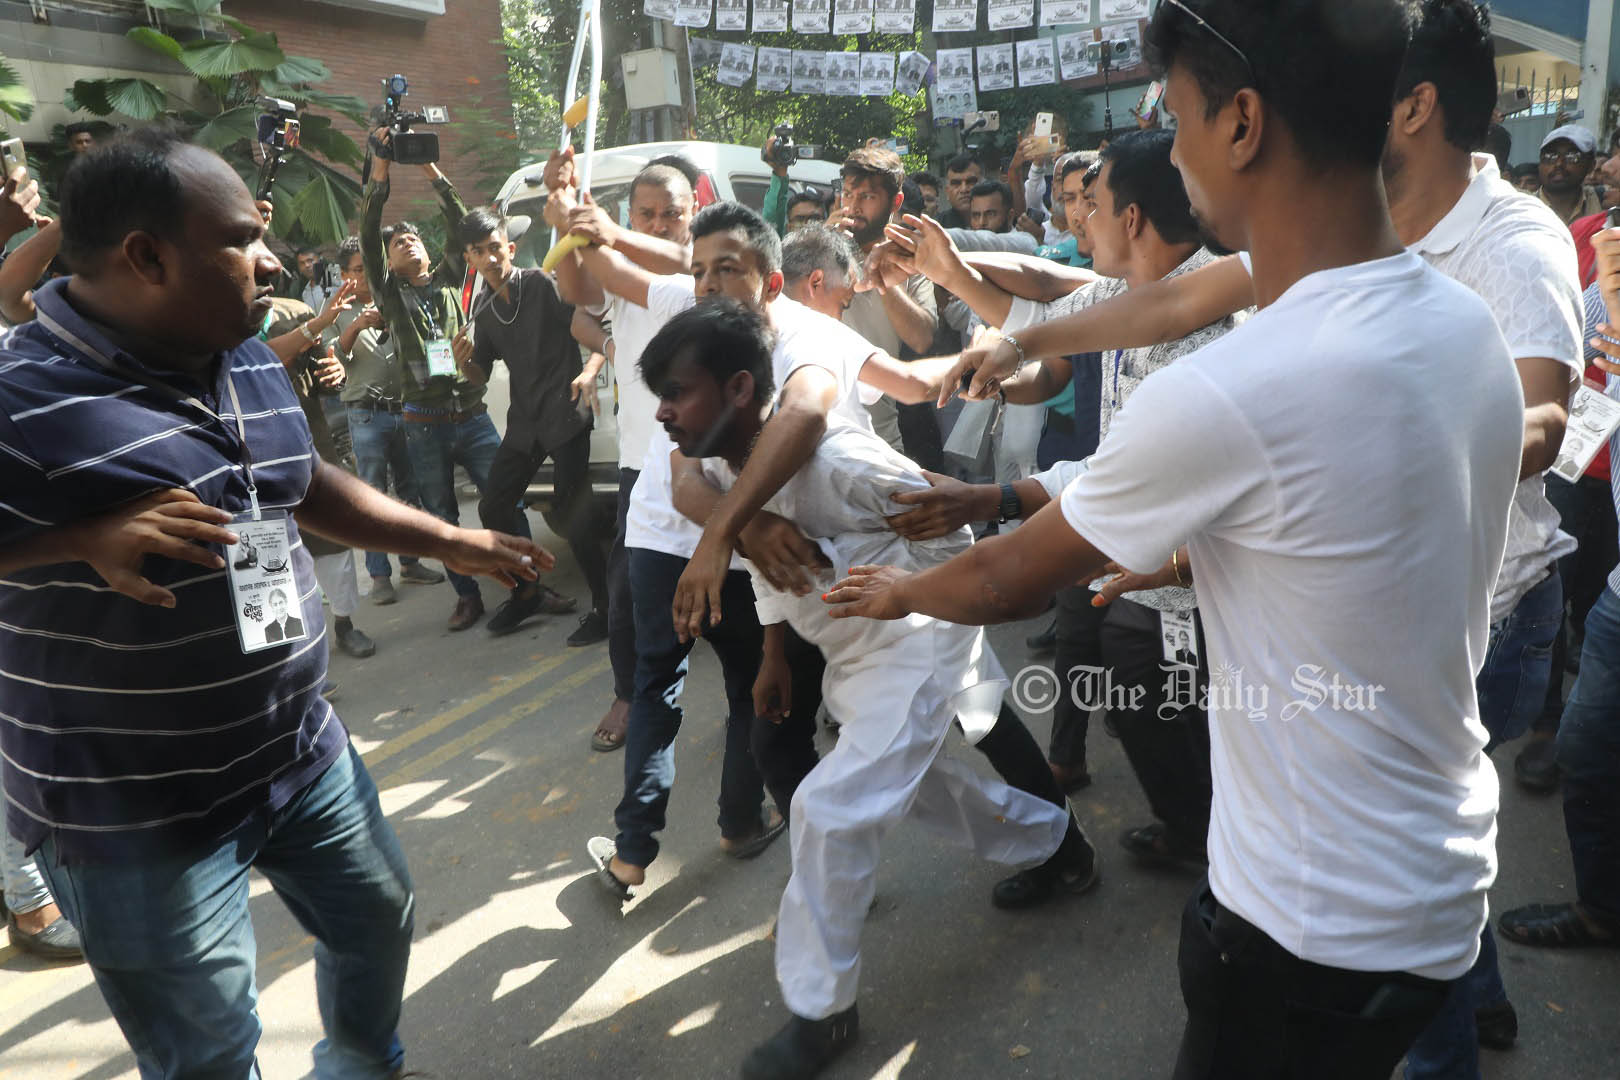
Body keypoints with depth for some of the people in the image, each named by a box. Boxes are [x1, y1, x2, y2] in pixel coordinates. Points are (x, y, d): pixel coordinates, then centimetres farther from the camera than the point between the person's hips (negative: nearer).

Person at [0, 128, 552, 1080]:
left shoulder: (251, 363, 3)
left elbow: (306, 484, 16)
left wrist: (449, 541, 15)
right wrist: (86, 538, -31)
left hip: (303, 752, 8)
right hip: (138, 815, -7)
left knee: (379, 921, 26)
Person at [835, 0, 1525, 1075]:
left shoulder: (1219, 398, -30)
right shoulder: (1473, 327, -5)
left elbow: (1009, 581, -13)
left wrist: (900, 589, 6)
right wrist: (1185, 553, 17)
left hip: (1322, 925, -7)